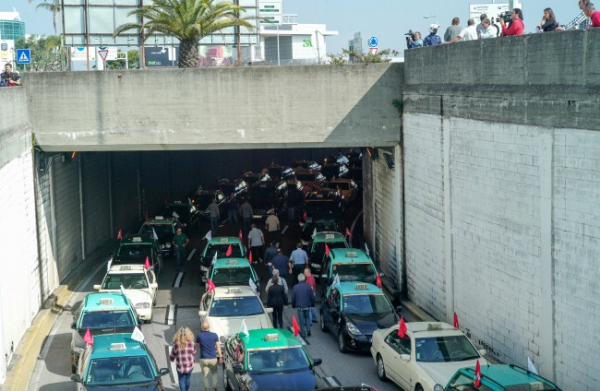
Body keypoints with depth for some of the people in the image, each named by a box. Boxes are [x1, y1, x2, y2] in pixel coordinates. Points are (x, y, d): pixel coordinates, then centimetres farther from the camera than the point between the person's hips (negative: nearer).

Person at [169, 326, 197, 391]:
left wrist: (171, 358, 20)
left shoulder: (176, 344, -15)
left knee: (181, 380, 13)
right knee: (188, 379, 22)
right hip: (190, 366, 2)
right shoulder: (192, 344, -13)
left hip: (180, 367, -2)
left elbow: (172, 357, -4)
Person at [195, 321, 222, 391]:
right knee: (214, 373, 21)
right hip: (213, 359, 1)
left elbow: (197, 345, 9)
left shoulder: (199, 335, -8)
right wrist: (220, 357, 6)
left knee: (205, 375, 9)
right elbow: (218, 347, -2)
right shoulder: (214, 335, -8)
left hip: (203, 359, -1)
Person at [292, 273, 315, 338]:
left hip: (299, 306, -2)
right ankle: (308, 330, 10)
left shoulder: (295, 287, -9)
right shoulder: (308, 286, -5)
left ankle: (303, 333, 8)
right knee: (307, 318, 20)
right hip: (307, 306, 2)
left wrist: (293, 306, 11)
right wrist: (312, 304, 14)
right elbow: (312, 297, 0)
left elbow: (293, 298, -3)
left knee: (301, 320, 5)